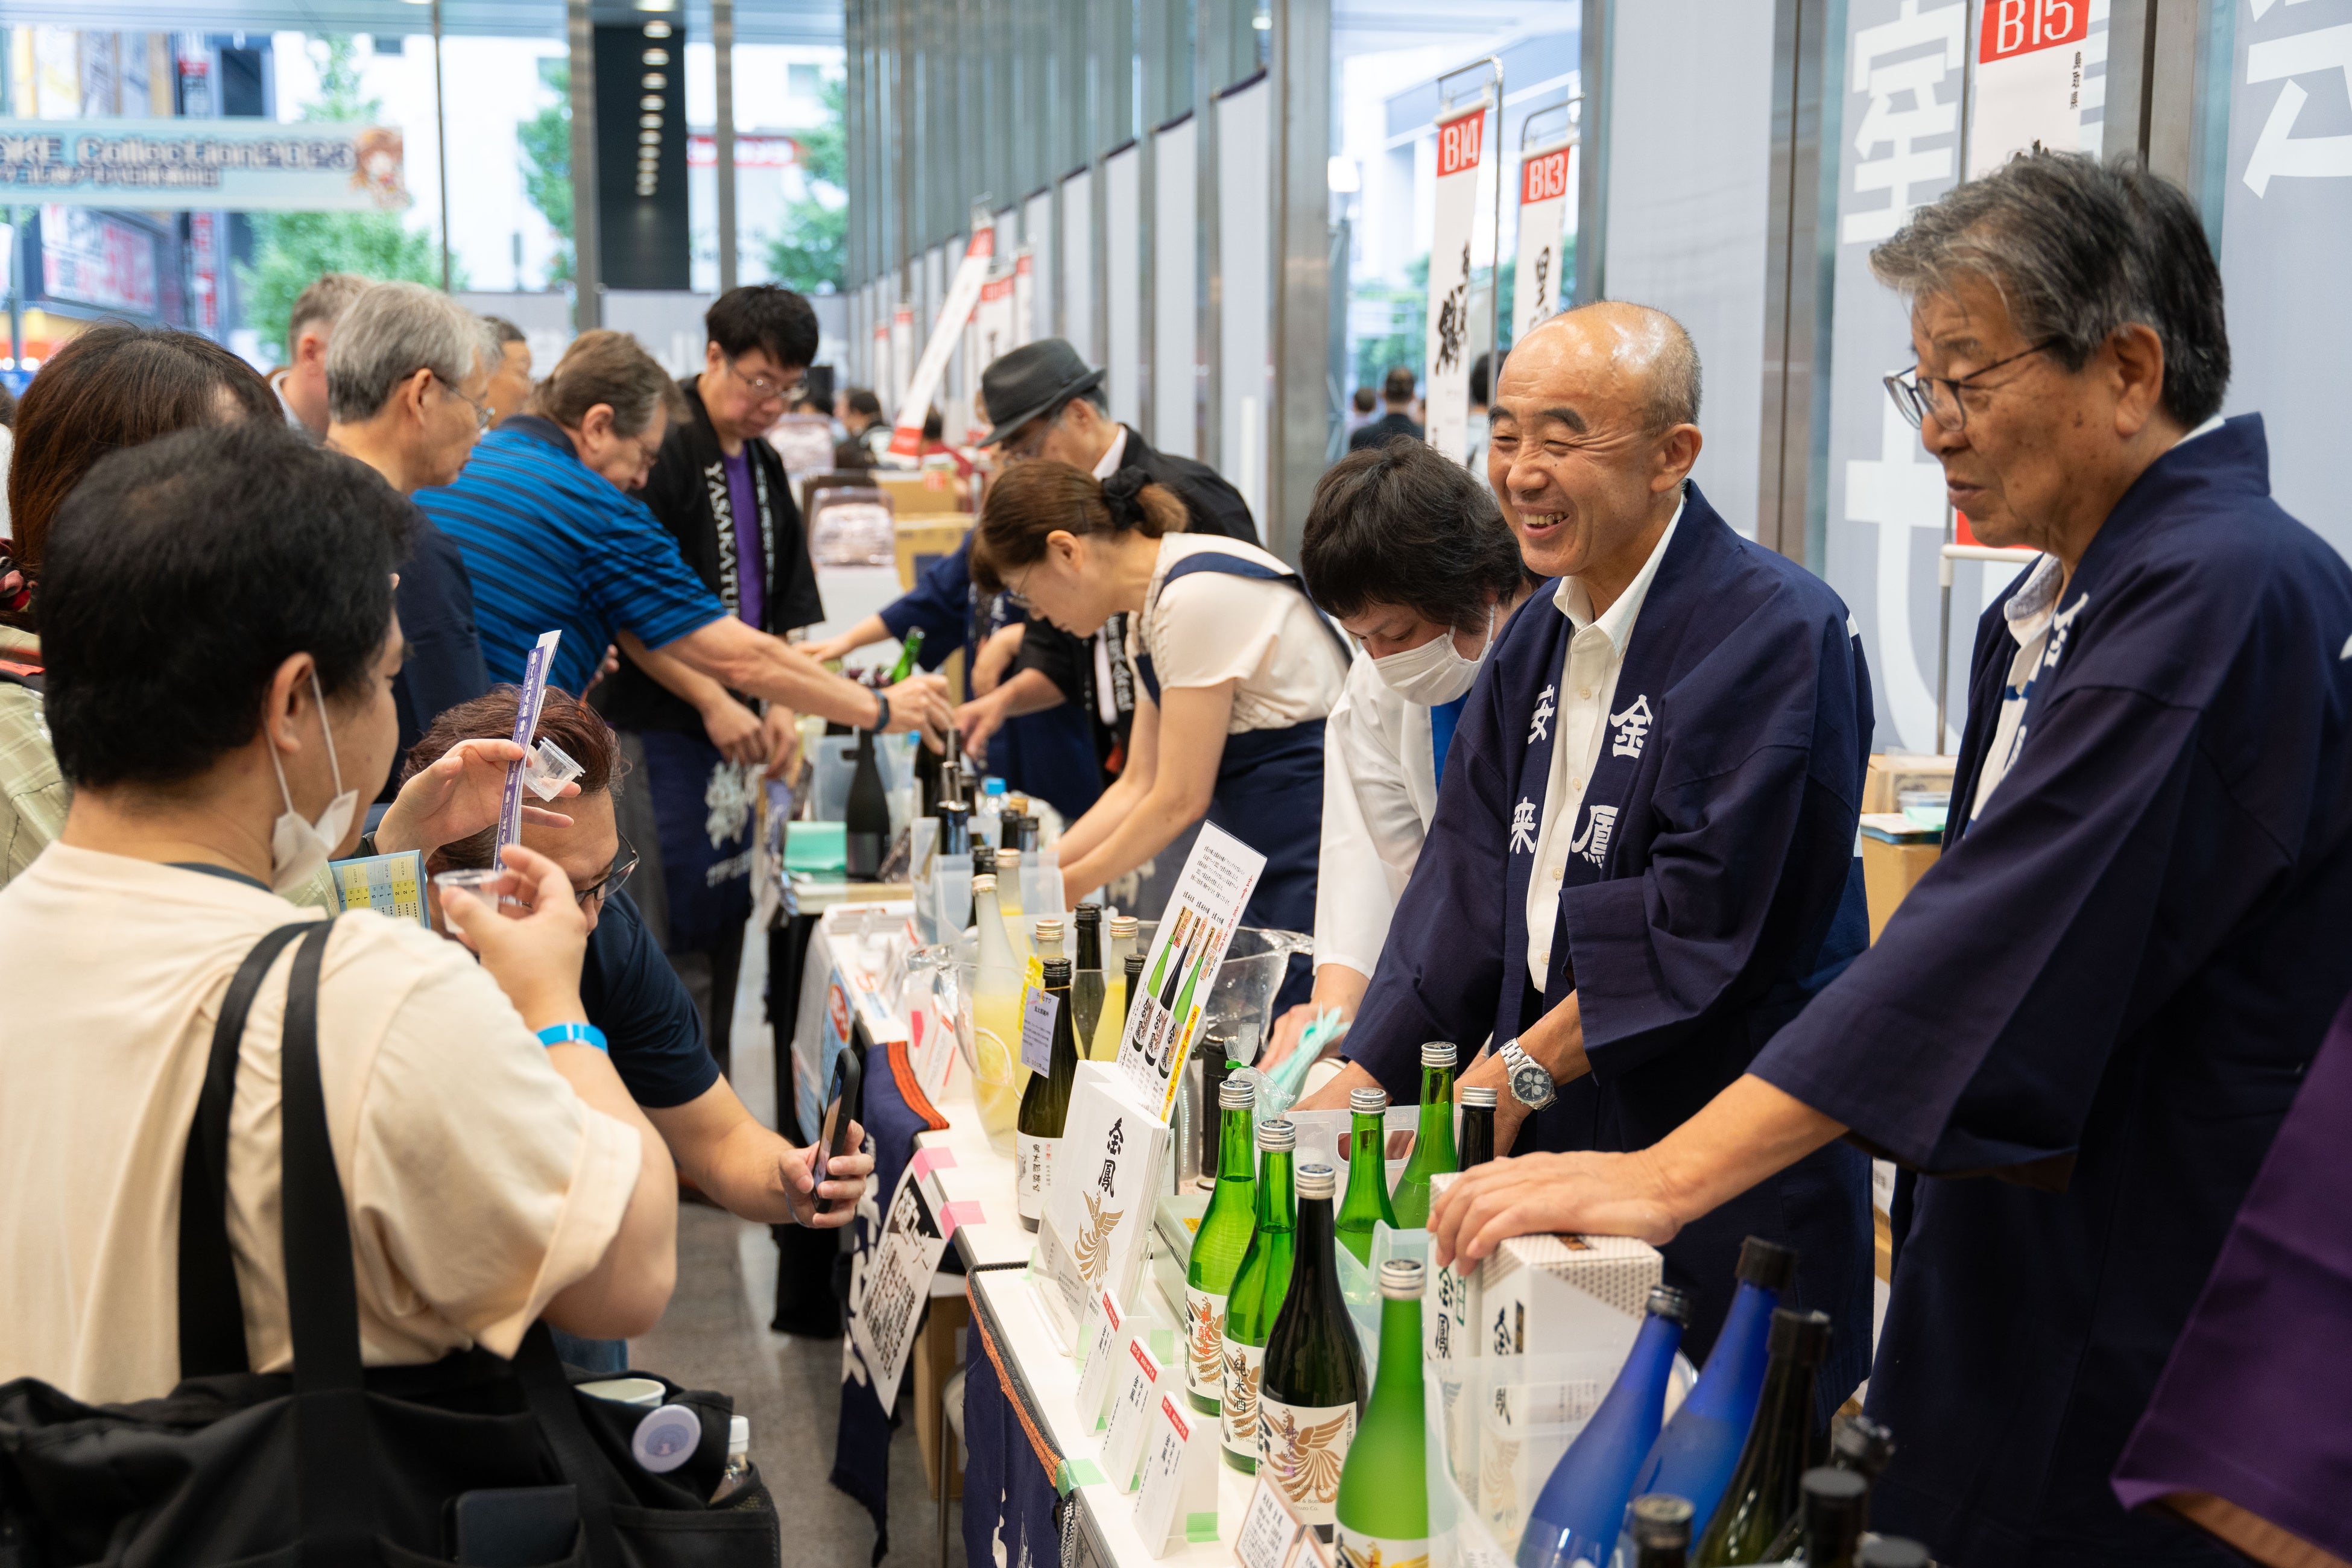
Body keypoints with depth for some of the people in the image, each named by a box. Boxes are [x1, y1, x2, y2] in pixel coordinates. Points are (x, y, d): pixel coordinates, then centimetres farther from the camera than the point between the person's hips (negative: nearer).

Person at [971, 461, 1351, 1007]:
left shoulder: (1198, 595, -17)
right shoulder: (1151, 611, 12)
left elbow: (1180, 800, -14)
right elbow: (1139, 785, 18)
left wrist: (1069, 885, -2)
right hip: (1272, 877, 9)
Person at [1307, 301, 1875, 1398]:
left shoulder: (1776, 630, -14)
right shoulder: (1538, 636, 12)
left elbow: (1708, 917, -19)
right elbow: (1469, 882, 9)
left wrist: (1523, 1070, -15)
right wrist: (1359, 1081, 0)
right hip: (1551, 1139, 7)